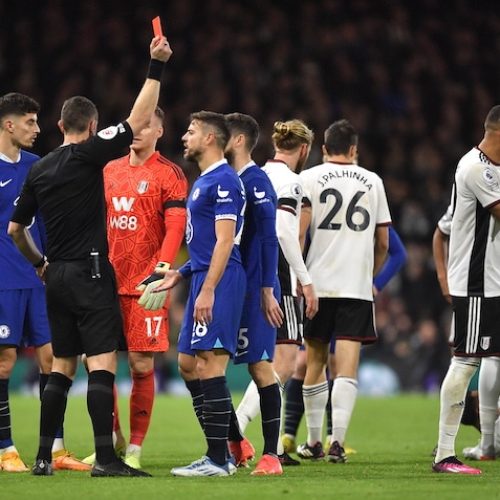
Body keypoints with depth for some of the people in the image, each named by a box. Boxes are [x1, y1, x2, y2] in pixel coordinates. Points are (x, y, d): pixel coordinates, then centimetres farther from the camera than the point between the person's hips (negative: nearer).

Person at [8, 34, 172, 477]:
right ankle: (105, 458, -16)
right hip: (90, 271, -7)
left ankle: (44, 457, 12)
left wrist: (39, 263, 32)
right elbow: (137, 121, -13)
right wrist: (156, 67, -10)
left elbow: (15, 229, 18)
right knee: (103, 362, -9)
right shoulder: (87, 155, -8)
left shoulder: (39, 170, 10)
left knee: (62, 367, 12)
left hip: (57, 275, 7)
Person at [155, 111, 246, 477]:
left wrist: (207, 290, -23)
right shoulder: (204, 181, 20)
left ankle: (217, 460, -9)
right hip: (205, 279, 11)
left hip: (218, 282, -11)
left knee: (210, 365, -11)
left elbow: (225, 240, -18)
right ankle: (221, 453, 16)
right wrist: (180, 274, 20)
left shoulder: (223, 180, -12)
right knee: (188, 364, 12)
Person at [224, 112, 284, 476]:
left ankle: (271, 455, -2)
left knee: (260, 365, -6)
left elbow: (268, 239, -16)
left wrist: (267, 291, -20)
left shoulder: (256, 182, -11)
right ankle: (235, 444, 16)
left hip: (253, 290, -9)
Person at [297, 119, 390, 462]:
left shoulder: (310, 178, 2)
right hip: (358, 286, 0)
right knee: (347, 365, -4)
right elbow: (383, 243, 13)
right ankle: (337, 440, -17)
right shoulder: (373, 182, 9)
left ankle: (314, 441, 18)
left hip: (317, 283, 0)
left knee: (315, 361, 12)